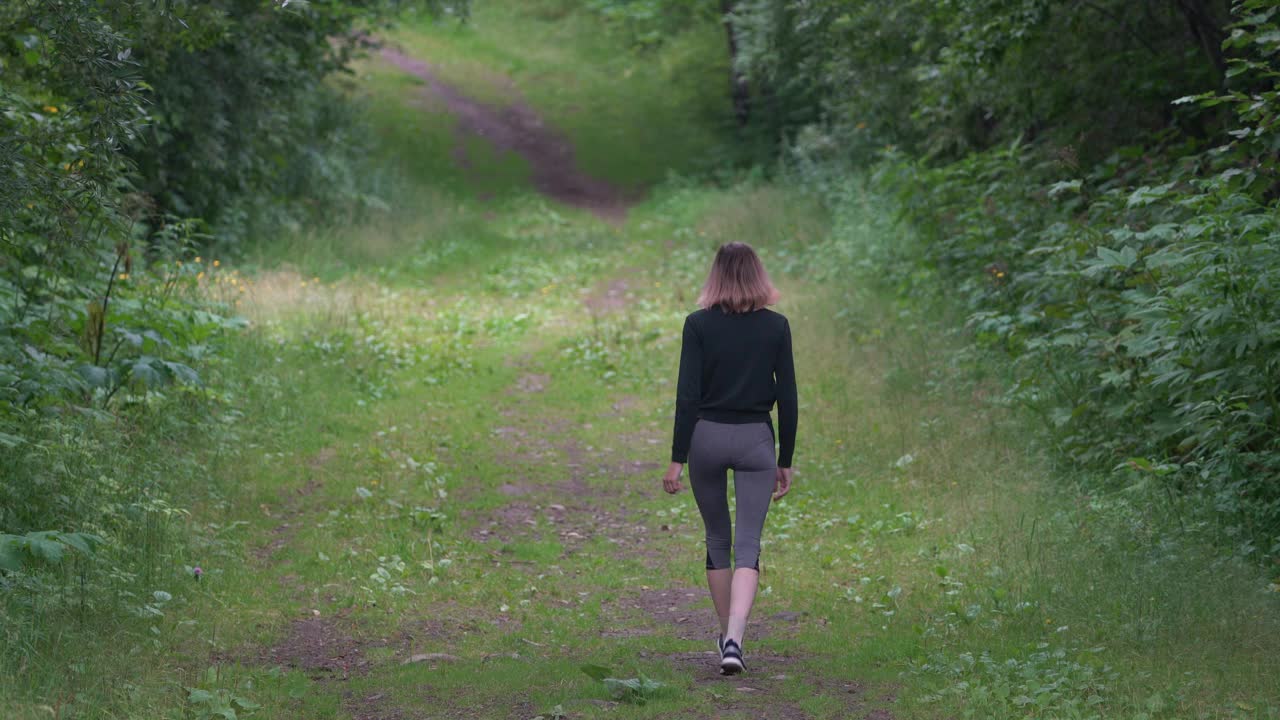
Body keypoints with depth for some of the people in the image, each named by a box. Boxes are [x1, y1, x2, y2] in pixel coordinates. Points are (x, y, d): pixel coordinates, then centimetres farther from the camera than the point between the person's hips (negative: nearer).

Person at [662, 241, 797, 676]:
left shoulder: (699, 324, -4)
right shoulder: (776, 326, 0)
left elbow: (687, 395, -7)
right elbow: (787, 398, 2)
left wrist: (677, 458, -3)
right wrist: (785, 461, 10)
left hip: (707, 437, 0)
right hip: (757, 441, 0)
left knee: (717, 540, 17)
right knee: (748, 545, -2)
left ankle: (727, 635, 26)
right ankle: (733, 641, -20)